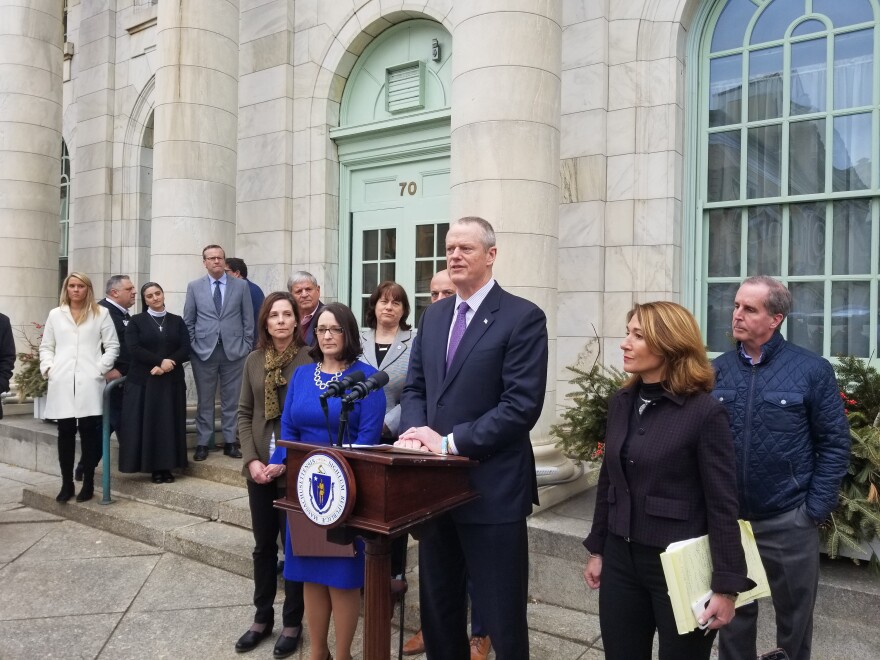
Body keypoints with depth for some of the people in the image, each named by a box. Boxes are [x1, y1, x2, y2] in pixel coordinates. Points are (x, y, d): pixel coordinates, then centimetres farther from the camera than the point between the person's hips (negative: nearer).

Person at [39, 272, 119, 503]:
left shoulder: (101, 313, 7)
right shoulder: (55, 314, 15)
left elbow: (112, 346, 4)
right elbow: (46, 347, 17)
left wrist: (101, 369, -6)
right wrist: (48, 368, 2)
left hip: (89, 383, -2)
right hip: (62, 384, 2)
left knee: (89, 432, -2)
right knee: (65, 433, 3)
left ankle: (88, 483, 7)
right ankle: (66, 484, 11)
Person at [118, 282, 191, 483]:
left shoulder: (177, 321, 10)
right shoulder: (136, 321, 5)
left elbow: (185, 350, 1)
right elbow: (134, 349, -8)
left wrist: (167, 364, -15)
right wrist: (161, 360, -18)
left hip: (171, 381, 2)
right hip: (143, 380, -1)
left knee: (169, 423, 1)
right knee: (147, 423, -3)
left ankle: (167, 467, 7)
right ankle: (154, 467, 3)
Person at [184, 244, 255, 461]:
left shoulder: (241, 286, 4)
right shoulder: (194, 287, 5)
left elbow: (248, 320, 5)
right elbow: (188, 321, 7)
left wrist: (246, 347, 0)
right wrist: (192, 346, 0)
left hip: (234, 350, 0)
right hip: (203, 350, 0)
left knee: (231, 400, 5)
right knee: (204, 400, 6)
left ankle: (230, 442, 14)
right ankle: (202, 443, 13)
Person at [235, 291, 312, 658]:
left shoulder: (309, 359, -9)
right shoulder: (254, 360, 6)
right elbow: (244, 413, 8)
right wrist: (251, 459, -4)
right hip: (259, 468, 4)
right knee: (263, 544, 14)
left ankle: (292, 623, 21)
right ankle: (262, 617, 29)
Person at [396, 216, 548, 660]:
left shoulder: (523, 317, -10)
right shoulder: (433, 315, 11)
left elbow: (523, 405, -18)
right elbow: (414, 387, 13)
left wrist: (451, 442, -20)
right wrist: (415, 431, -8)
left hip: (492, 487, -6)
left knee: (501, 617, 8)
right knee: (437, 606, 21)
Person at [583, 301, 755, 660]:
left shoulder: (704, 411, -15)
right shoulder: (621, 402, 3)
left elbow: (722, 503, -13)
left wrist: (726, 586, -12)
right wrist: (597, 548, 14)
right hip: (621, 560, 5)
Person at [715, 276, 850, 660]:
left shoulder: (812, 370, -7)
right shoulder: (717, 371, 0)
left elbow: (834, 443, -4)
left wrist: (815, 509, -8)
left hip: (789, 520, -2)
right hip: (726, 518, 2)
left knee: (794, 616, 17)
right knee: (733, 612, 18)